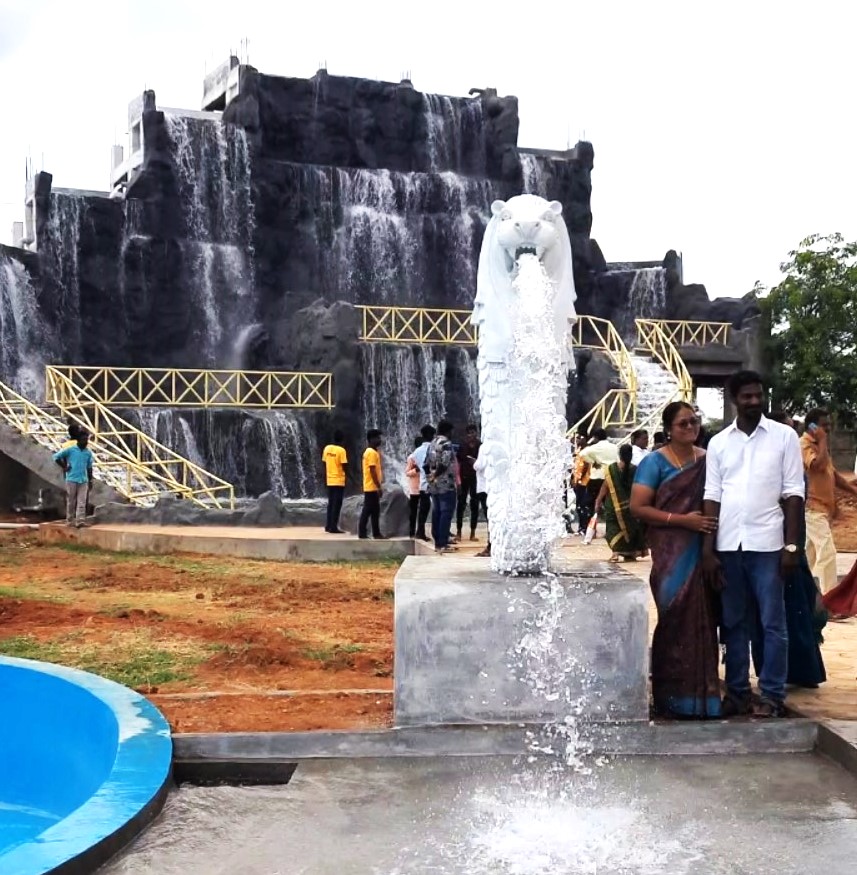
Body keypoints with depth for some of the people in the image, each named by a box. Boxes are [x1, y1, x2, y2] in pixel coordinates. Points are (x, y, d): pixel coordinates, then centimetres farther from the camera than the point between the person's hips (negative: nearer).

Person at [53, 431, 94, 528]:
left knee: (82, 502, -3)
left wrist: (90, 480, 11)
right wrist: (64, 467, -3)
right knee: (71, 501, 5)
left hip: (83, 480, 3)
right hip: (71, 479, -3)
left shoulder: (88, 452, 7)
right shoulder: (70, 449, -5)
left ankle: (80, 521, -5)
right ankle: (70, 520, 14)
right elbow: (56, 456, -1)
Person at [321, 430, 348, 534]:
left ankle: (328, 526, 16)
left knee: (331, 503, 14)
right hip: (339, 481, -6)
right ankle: (333, 527, -4)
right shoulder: (341, 450, -13)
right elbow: (344, 466, -14)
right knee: (337, 504, -3)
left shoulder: (326, 448, 5)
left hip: (329, 480, 6)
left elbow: (324, 464, 10)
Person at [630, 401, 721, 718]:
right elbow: (638, 507, -9)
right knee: (676, 618, -4)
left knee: (702, 619, 6)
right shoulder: (655, 461, -2)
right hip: (672, 552, -4)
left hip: (705, 551, 4)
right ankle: (674, 694, 7)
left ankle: (701, 692, 17)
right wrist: (683, 520, -16)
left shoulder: (707, 459, 11)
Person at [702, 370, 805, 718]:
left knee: (772, 623, 2)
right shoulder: (718, 442, 8)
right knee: (734, 623, 9)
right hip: (728, 545, 3)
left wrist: (792, 545, -7)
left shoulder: (784, 436, 2)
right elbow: (712, 496, 6)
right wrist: (707, 549, 1)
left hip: (767, 544, -2)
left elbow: (793, 493, -1)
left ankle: (773, 695, 10)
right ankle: (737, 692, 18)